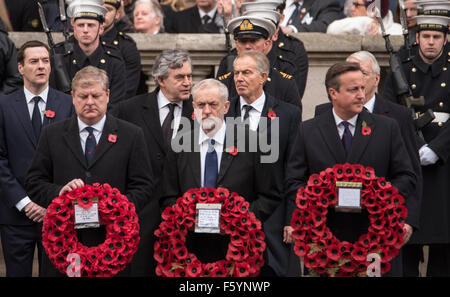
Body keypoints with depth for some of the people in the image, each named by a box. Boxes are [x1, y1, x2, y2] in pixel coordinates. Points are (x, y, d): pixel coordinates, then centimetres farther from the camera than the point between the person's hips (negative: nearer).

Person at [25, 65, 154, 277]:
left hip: (112, 238, -1)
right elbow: (33, 183, 8)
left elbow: (143, 186, 3)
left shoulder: (131, 135, 6)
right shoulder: (52, 135, 10)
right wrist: (58, 192, -12)